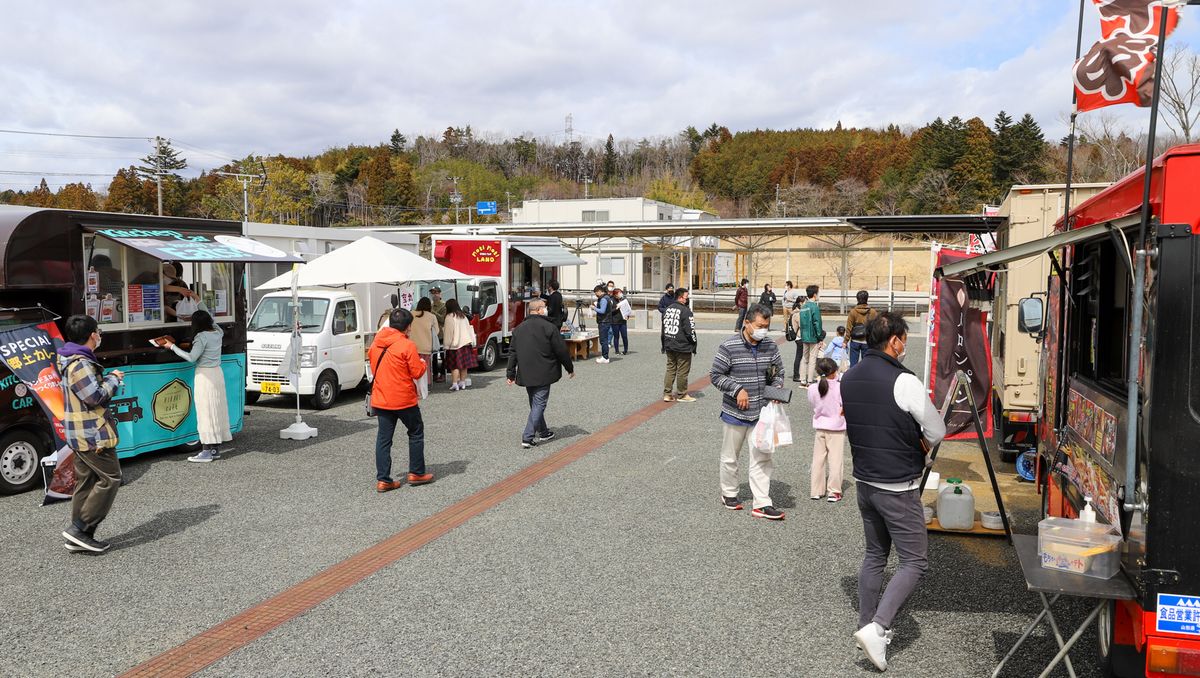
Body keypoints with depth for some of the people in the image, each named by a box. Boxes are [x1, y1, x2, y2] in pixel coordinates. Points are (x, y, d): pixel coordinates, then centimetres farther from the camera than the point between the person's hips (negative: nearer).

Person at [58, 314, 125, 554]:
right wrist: (113, 379, -8)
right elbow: (95, 396, -21)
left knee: (86, 482, 12)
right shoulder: (80, 364, -19)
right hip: (92, 433, -10)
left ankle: (79, 538, 16)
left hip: (80, 434, 10)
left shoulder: (73, 360, 13)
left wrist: (108, 378, 10)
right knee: (110, 478, -4)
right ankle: (79, 529, -4)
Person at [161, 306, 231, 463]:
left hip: (205, 375, -8)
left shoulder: (202, 337, -16)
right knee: (217, 409, 9)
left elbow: (191, 357, -17)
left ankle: (207, 451, -5)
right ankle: (216, 449, 14)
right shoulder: (217, 332, 6)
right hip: (217, 373, 8)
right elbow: (210, 318, 24)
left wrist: (172, 347, -9)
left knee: (205, 411, -6)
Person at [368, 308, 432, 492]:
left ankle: (383, 480, 7)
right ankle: (416, 473, 18)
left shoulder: (376, 343, 4)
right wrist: (423, 363, 8)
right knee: (416, 433, 13)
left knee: (383, 438, 8)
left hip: (380, 399, 6)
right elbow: (417, 372, -12)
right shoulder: (407, 345, -15)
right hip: (404, 399, -5)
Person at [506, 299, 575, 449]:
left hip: (526, 375, 7)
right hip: (543, 374, -6)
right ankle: (527, 437, -6)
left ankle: (544, 432, 30)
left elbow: (513, 353, 10)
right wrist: (570, 368, 5)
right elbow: (562, 350, -8)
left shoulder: (519, 329, 8)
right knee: (539, 404, -1)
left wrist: (511, 374, 14)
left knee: (535, 403, 19)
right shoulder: (549, 327, -11)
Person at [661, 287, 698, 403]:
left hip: (669, 345, 7)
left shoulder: (668, 309, 10)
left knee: (670, 369, 13)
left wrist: (664, 344, 22)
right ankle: (682, 395, 13)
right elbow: (690, 330, -15)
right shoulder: (685, 311, -15)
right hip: (683, 346, -7)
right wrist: (694, 344, -2)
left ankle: (667, 394, 13)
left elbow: (663, 328, 16)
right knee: (682, 371, 4)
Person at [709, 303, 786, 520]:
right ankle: (729, 494, 33)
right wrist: (737, 389, -21)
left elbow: (778, 373, 13)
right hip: (734, 413, -4)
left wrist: (777, 388, -7)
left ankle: (762, 504, 12)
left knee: (762, 459, 5)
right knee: (730, 458, 13)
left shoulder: (770, 347, 0)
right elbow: (716, 375, -11)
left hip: (761, 413, 4)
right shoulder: (729, 347, -15)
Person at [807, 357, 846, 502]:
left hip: (819, 428, 3)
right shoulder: (840, 387, -16)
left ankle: (816, 490, 17)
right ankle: (834, 492, 6)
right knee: (835, 460, 4)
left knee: (818, 459, 12)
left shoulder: (812, 388, -6)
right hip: (836, 429, -3)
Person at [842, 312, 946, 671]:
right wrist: (919, 448, 8)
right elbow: (937, 432, -14)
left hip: (864, 480, 7)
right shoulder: (904, 381, -19)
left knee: (875, 554, 19)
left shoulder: (849, 379, 4)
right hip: (898, 488, -7)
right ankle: (877, 628, -7)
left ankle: (867, 626, 26)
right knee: (914, 561, 3)